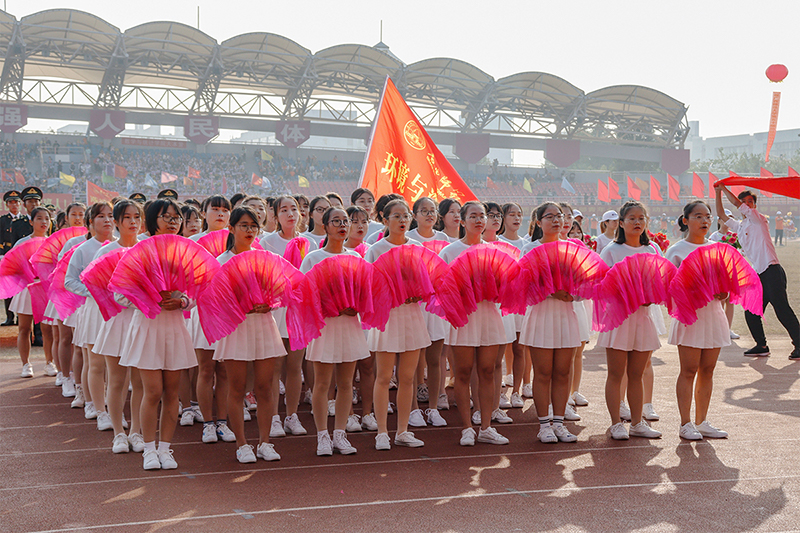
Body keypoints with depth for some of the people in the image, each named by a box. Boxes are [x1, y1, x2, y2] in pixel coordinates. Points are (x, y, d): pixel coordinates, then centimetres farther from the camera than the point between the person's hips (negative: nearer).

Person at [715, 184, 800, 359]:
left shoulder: (758, 219, 1)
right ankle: (762, 346, 17)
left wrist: (724, 188, 2)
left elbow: (736, 203, -8)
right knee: (751, 313, 6)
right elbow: (721, 215, 27)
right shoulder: (739, 227, 21)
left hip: (772, 271, -8)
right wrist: (718, 193, 20)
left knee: (782, 309, -14)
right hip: (758, 275, 8)